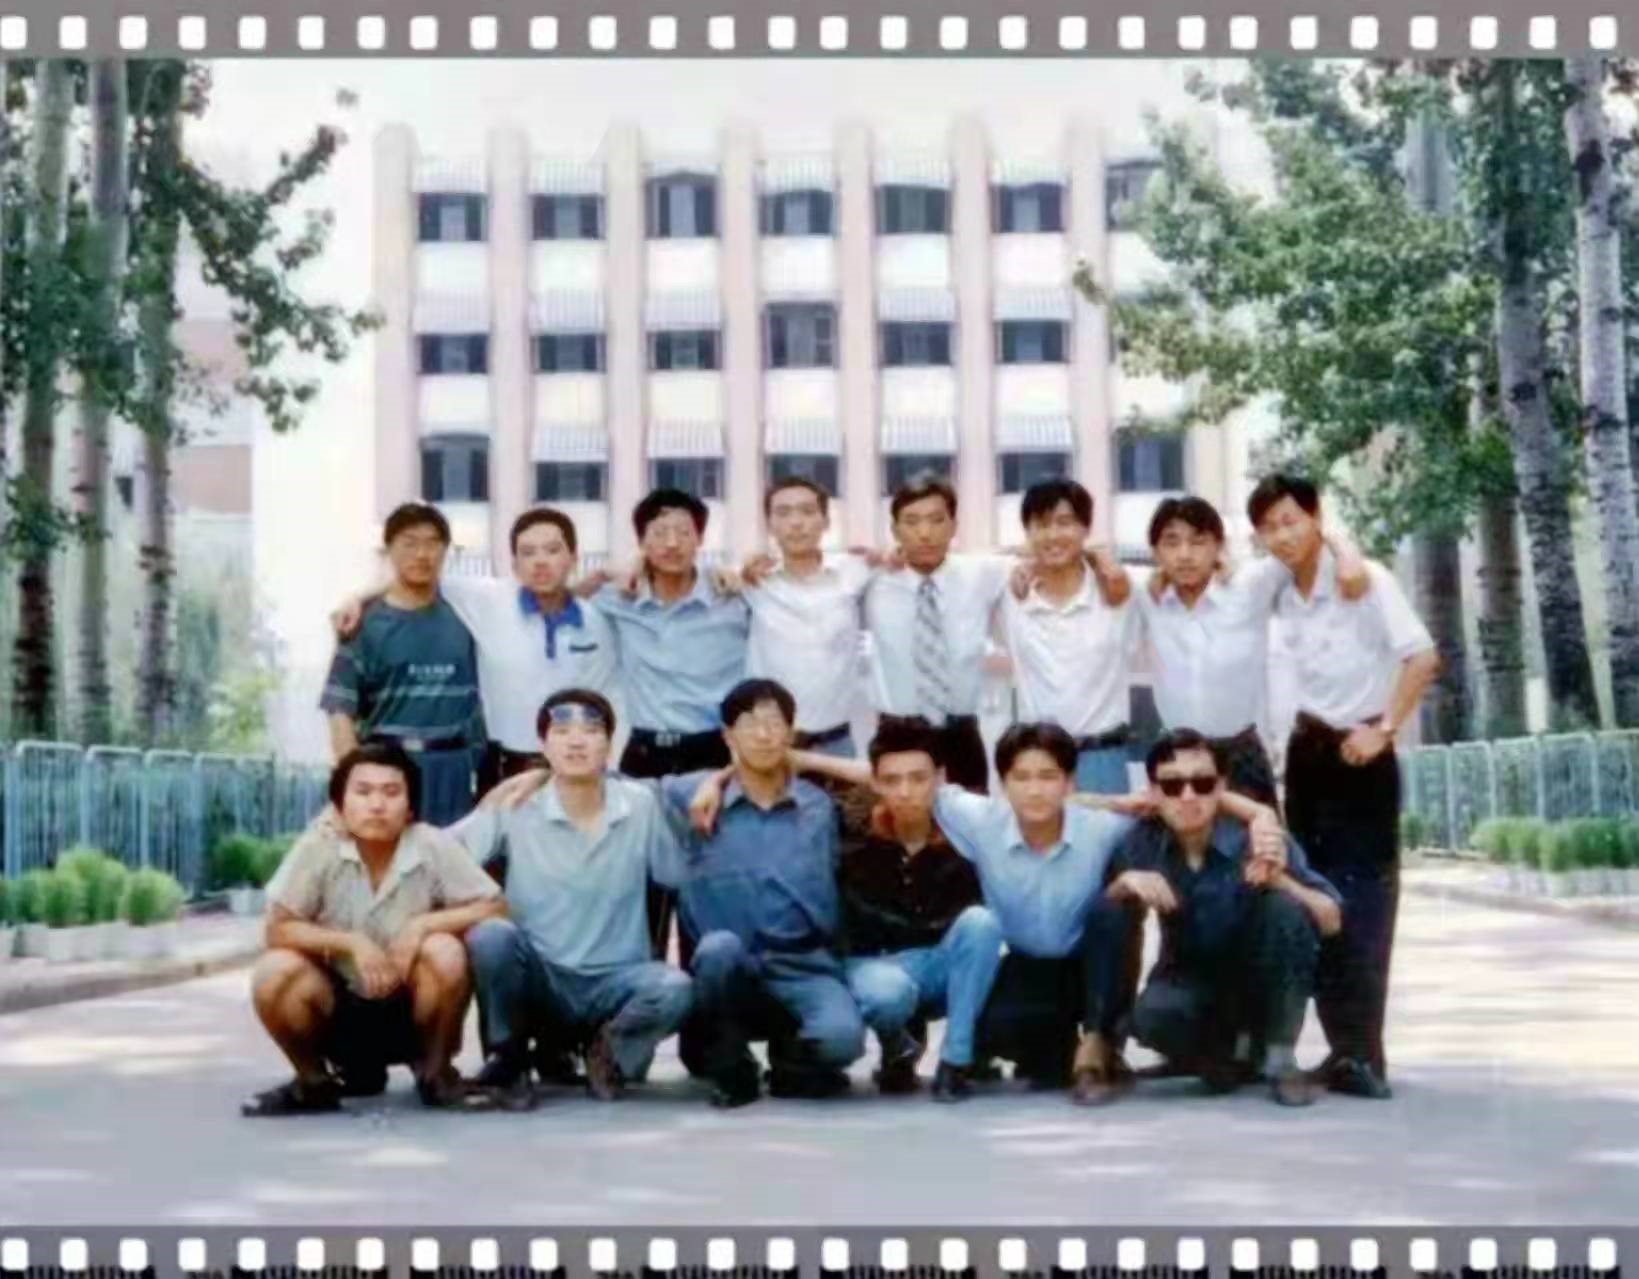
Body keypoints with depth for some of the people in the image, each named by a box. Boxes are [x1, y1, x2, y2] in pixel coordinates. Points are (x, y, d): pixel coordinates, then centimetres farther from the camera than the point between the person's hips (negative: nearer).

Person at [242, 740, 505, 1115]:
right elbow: (277, 930, -13)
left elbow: (495, 908, -12)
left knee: (445, 954, -30)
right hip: (338, 1006, 1)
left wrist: (423, 924, -25)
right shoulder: (318, 846, -14)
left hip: (410, 1009, 0)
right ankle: (315, 1080, 2)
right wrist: (351, 943, -26)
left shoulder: (433, 846, -14)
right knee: (274, 973, -27)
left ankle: (434, 1070, -2)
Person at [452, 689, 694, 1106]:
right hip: (540, 983, 0)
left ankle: (609, 1049, 3)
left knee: (675, 989, -31)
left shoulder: (641, 805, -1)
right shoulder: (515, 807, -4)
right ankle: (508, 1058, -4)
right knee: (489, 935, -30)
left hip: (616, 982, 0)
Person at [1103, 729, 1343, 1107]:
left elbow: (1331, 920, -18)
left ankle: (1280, 1058, -12)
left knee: (1285, 907, -30)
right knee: (1152, 1015, -34)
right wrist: (1125, 883, -26)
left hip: (1259, 983, 0)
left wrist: (1280, 880, -35)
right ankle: (1230, 1055, 3)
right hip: (1190, 983, 1)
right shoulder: (1143, 843, -13)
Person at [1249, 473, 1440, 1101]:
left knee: (1362, 902, -9)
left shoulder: (1364, 579, -14)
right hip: (1308, 752, 7)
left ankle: (1362, 1053, -8)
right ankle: (1347, 1047, 15)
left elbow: (1422, 657, -22)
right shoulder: (1280, 594, 4)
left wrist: (1384, 729, -21)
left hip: (1360, 753, -7)